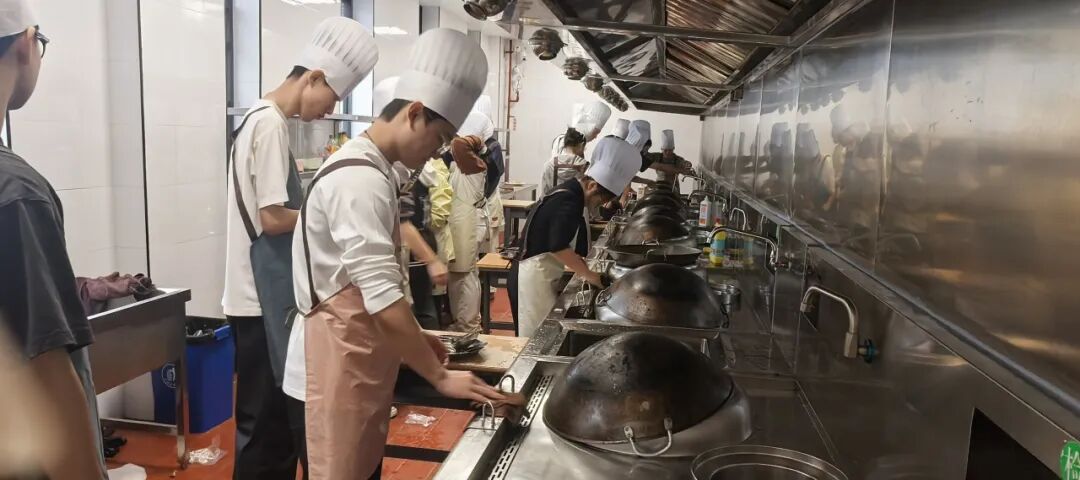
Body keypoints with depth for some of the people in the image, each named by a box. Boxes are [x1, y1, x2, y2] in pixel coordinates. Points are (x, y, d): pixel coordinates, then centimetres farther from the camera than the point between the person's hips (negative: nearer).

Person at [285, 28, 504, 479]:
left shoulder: (371, 170, 12)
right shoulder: (359, 179, -22)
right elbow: (382, 297, -27)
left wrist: (414, 337, 14)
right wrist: (440, 376, -20)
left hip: (363, 350, 10)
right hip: (340, 354, -10)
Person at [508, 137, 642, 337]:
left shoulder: (570, 194, 9)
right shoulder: (567, 202, -21)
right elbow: (559, 247, -28)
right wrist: (589, 274, -18)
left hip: (542, 275, 10)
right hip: (534, 277, -10)